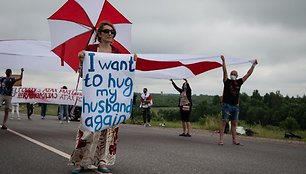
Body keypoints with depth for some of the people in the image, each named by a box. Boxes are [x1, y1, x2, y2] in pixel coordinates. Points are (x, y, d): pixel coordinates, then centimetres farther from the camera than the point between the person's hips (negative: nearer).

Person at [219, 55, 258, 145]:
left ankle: (234, 140, 10)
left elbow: (248, 74, 14)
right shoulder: (227, 81, 0)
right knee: (224, 122, -5)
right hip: (227, 105, -4)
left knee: (234, 124, 7)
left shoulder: (239, 82, 11)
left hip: (235, 106, 4)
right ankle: (221, 140, -7)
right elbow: (224, 71, -12)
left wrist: (253, 65, 14)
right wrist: (223, 61, -22)